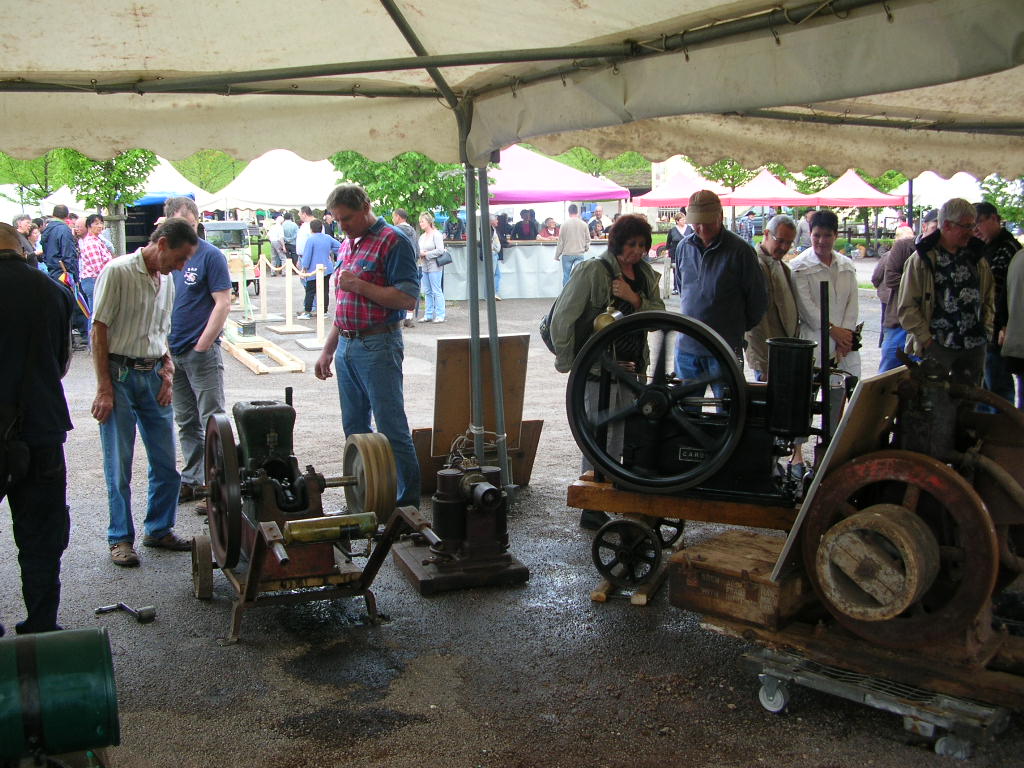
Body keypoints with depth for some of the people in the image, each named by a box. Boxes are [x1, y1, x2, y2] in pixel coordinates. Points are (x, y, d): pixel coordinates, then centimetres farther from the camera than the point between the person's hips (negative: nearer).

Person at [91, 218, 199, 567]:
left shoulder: (166, 280, 13)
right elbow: (99, 331, -11)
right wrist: (104, 388, -14)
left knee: (166, 462, 9)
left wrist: (167, 368, 6)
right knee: (119, 466, 2)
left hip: (154, 376, 7)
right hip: (120, 376, -7)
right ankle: (120, 538, 14)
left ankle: (159, 529, 24)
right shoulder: (118, 272, -10)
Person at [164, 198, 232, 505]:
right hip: (171, 352, 6)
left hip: (201, 352, -6)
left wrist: (201, 346, -13)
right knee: (185, 422, 14)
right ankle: (192, 480, 23)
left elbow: (223, 304, -11)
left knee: (212, 421, -3)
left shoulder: (211, 256, -7)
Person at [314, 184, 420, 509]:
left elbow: (407, 299, -18)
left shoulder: (393, 241, -10)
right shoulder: (347, 245, 16)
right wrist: (328, 350, 20)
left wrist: (359, 285, -18)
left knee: (392, 430, -5)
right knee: (354, 428, 13)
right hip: (347, 347, 9)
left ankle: (408, 504, 3)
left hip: (378, 347, -9)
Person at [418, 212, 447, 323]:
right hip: (424, 266, 8)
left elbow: (440, 250, -17)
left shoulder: (436, 234, -7)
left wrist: (426, 254, -13)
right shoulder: (422, 236, 16)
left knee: (437, 291, -5)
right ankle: (428, 315, 14)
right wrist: (419, 254, 2)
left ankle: (440, 315, -1)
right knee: (427, 292, 9)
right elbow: (418, 249, 26)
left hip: (434, 266, -8)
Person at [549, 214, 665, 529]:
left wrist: (634, 299, -12)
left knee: (622, 435, 11)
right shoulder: (593, 270, -10)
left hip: (633, 366, 7)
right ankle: (591, 509, 2)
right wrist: (566, 361, -8)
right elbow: (562, 317, -11)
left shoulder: (646, 274, 11)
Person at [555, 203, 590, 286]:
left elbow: (560, 241, -3)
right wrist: (586, 248, 29)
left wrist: (557, 255, 7)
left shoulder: (565, 224, -7)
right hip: (580, 254, 1)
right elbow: (588, 239, 8)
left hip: (567, 254, -1)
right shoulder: (583, 224, -1)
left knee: (566, 275, 7)